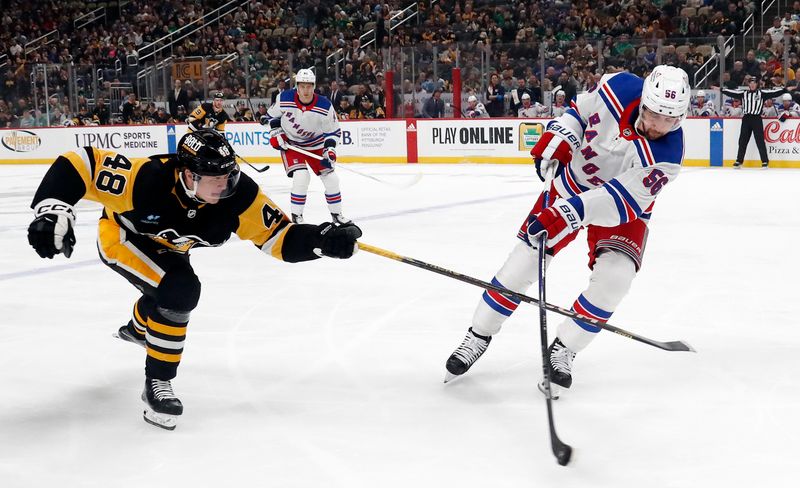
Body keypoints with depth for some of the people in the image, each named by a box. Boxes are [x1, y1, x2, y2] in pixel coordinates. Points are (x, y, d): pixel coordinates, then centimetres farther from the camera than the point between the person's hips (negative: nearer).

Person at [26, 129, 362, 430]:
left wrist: (326, 239, -41)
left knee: (167, 289, 32)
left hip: (164, 243, 6)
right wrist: (51, 210, -50)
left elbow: (277, 235, -26)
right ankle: (157, 383, -11)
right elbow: (79, 165, -38)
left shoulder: (238, 194, -31)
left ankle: (137, 329, 70)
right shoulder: (147, 178, -41)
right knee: (179, 290, -28)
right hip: (121, 236, -6)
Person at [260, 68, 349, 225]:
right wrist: (276, 133, -8)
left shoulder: (325, 106, -21)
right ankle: (296, 216, -6)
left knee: (330, 177, 1)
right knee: (301, 176, -21)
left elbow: (333, 131, -10)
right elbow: (272, 115, 0)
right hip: (290, 143, -2)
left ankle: (337, 214, 20)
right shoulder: (284, 99, -21)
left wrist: (330, 150, -22)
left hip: (315, 143, 2)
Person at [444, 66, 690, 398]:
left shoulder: (666, 156, -32)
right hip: (572, 180, 2)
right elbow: (580, 111, -2)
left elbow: (621, 200, -38)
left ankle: (562, 351, -2)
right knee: (525, 259, -5)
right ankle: (478, 336, 13)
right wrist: (557, 139, -16)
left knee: (615, 276, -23)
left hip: (623, 207, -2)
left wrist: (568, 214, -48)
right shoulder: (620, 88, -24)